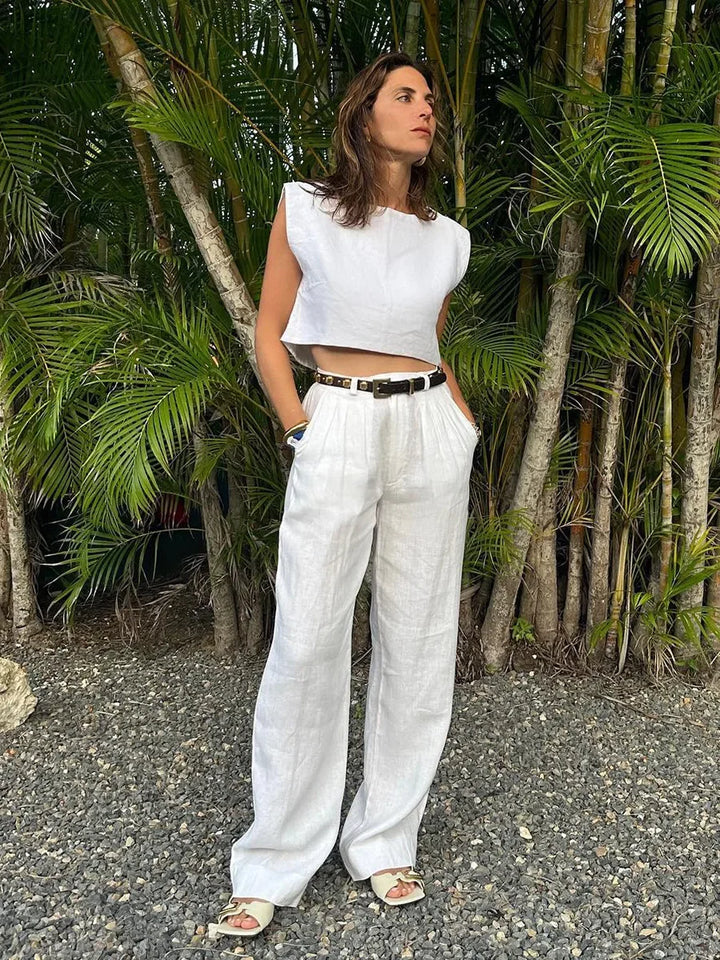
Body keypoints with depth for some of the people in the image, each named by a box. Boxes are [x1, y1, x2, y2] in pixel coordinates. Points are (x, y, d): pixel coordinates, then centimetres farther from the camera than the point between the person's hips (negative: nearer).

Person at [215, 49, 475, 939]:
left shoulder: (446, 238, 14)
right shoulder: (305, 208, 6)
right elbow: (270, 330, 5)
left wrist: (464, 422, 7)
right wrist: (296, 423, -7)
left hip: (431, 432, 4)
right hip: (338, 431, -3)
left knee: (417, 640, 4)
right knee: (307, 642, -4)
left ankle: (386, 841, 21)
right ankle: (273, 865, 13)